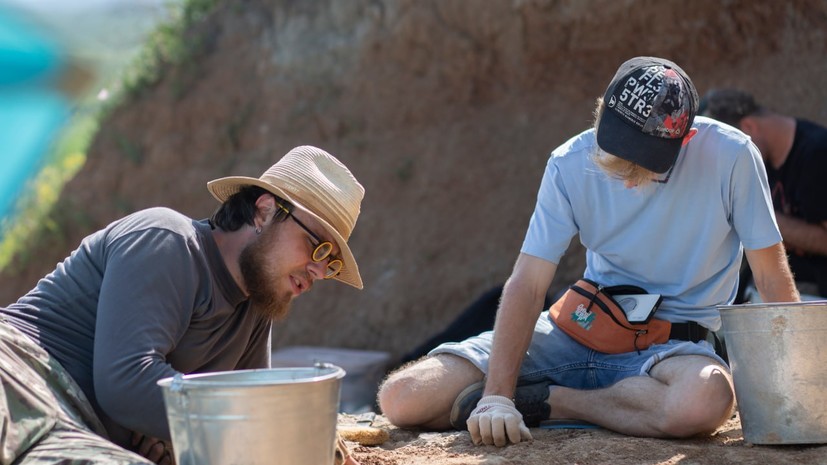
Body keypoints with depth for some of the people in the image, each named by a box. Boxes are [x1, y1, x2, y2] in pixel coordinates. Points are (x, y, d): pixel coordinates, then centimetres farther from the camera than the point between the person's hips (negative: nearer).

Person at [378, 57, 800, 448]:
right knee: (402, 398, -16)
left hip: (674, 343, 0)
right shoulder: (571, 165, -9)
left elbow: (772, 278, -6)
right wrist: (497, 395, -25)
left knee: (706, 400, -42)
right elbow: (528, 285, -13)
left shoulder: (730, 156, -15)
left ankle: (544, 400, -18)